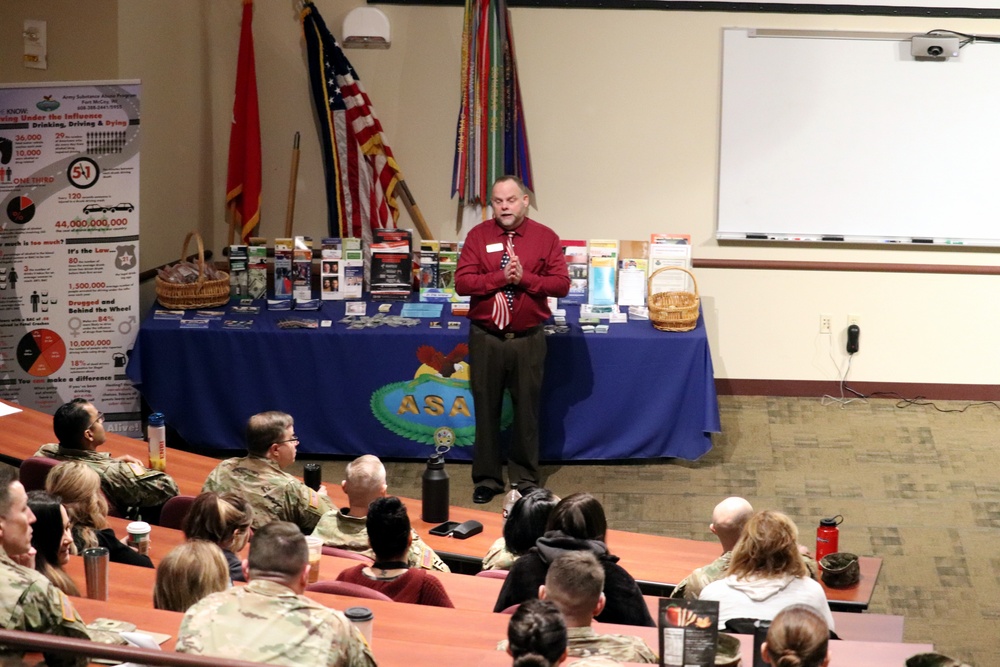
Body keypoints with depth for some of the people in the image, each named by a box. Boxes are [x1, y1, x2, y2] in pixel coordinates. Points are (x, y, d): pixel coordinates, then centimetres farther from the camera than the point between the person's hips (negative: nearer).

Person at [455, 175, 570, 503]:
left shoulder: (545, 238, 1)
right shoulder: (478, 236, 1)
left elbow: (562, 284, -5)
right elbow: (462, 282, -7)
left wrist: (524, 278, -18)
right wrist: (500, 277, -19)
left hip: (528, 339, 0)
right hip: (486, 337, 0)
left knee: (527, 408, 6)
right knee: (486, 408, 5)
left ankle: (525, 477, 18)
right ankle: (486, 479, 15)